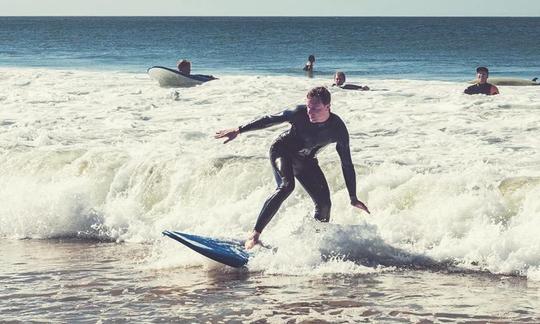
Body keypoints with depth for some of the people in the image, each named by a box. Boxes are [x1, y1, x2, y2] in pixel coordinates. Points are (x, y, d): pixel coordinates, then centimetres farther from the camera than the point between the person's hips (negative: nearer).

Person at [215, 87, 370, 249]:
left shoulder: (338, 129, -24)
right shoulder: (300, 113, -29)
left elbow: (347, 164, -16)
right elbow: (269, 120, -16)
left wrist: (353, 198, -14)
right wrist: (238, 130, -16)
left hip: (305, 161, 4)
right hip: (282, 151, -3)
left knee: (324, 205, -5)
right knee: (286, 186, -31)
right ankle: (254, 235, -34)